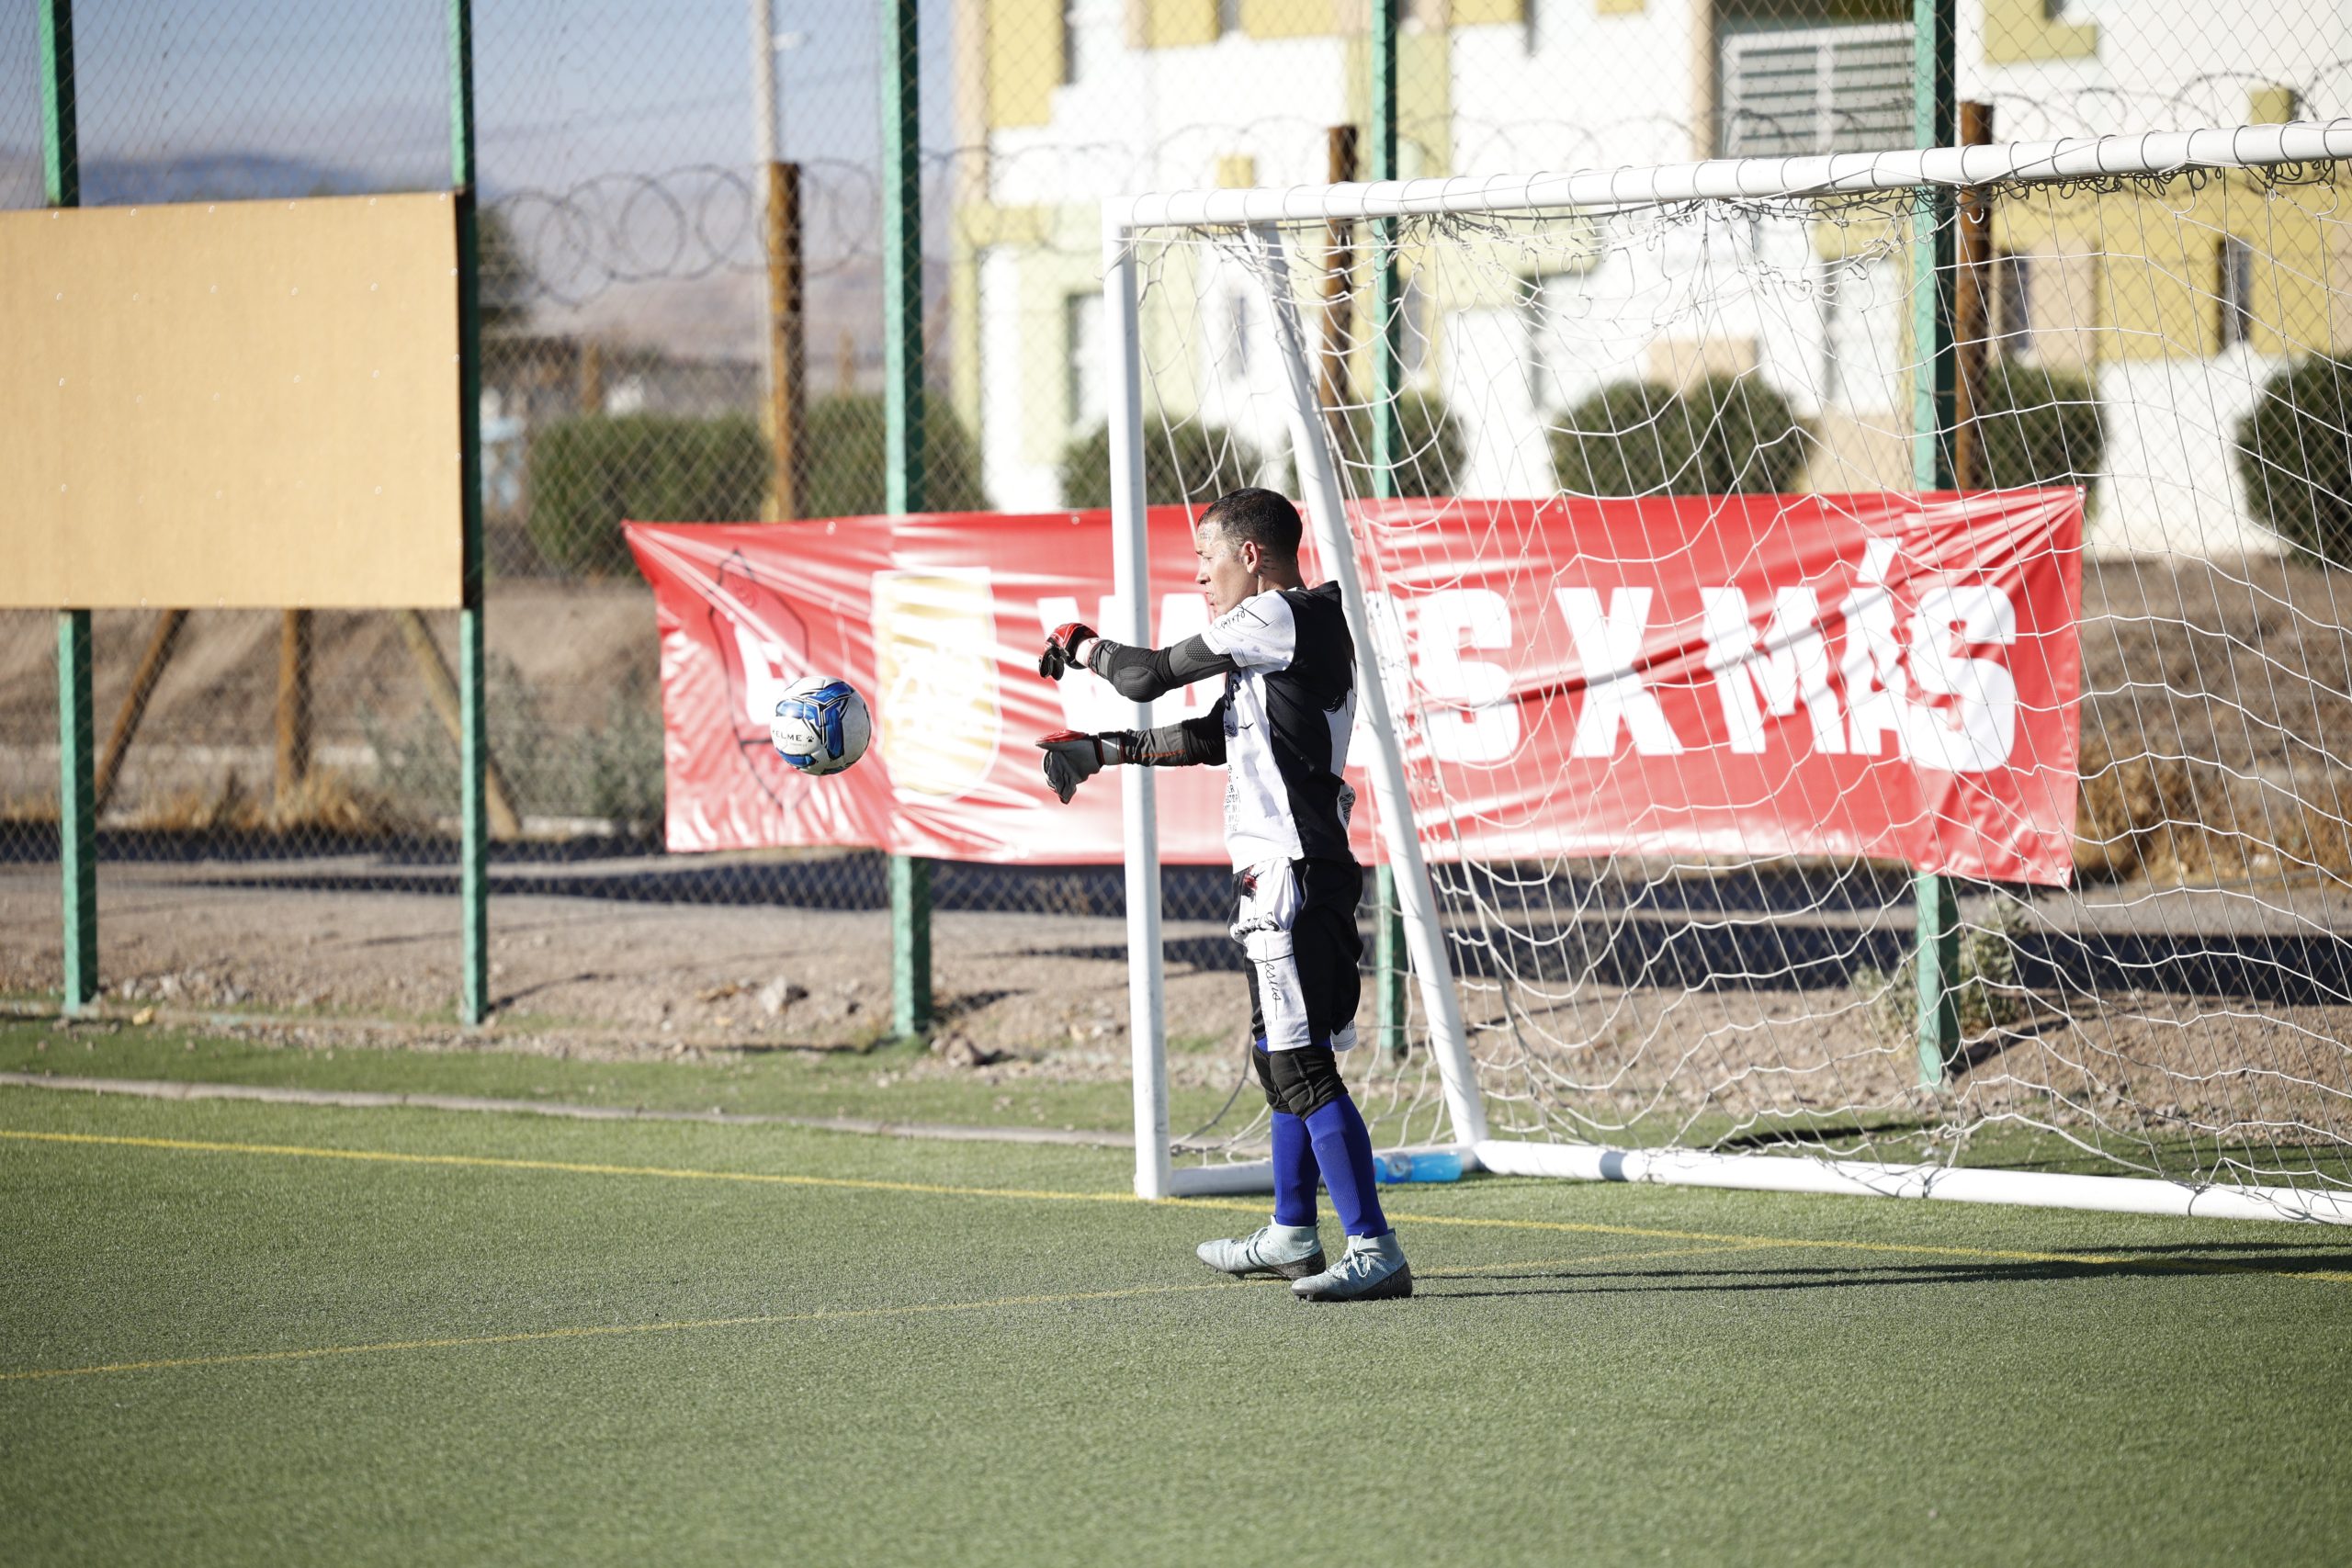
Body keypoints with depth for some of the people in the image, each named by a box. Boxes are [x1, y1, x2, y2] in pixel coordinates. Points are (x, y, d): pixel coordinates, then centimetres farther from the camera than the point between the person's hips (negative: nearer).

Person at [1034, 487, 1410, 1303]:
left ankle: (1374, 1251, -18)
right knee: (1281, 1059, 21)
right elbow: (1208, 738, 25)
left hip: (1292, 872, -11)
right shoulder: (1300, 629, 19)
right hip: (1279, 874, 11)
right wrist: (1098, 751, 23)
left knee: (1303, 1066, -14)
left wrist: (1084, 648, 13)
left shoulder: (1280, 617, -11)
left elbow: (1149, 676, -6)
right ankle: (1293, 1235, 33)